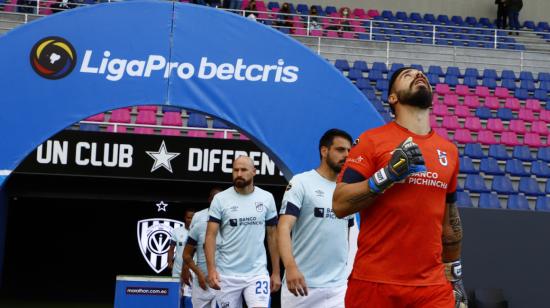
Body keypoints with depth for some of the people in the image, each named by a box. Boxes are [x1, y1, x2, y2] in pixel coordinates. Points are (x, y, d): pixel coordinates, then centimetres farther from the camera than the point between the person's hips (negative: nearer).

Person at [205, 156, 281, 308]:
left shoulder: (267, 198, 3)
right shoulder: (220, 199, -2)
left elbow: (272, 236, 8)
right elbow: (210, 235, -4)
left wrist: (276, 272, 6)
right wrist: (211, 269, -16)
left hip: (257, 272, 0)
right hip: (226, 274, 0)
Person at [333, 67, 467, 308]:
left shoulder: (449, 150, 11)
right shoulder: (371, 141, -2)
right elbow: (339, 204, -8)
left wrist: (455, 273, 20)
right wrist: (387, 175, -18)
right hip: (373, 282, -3)